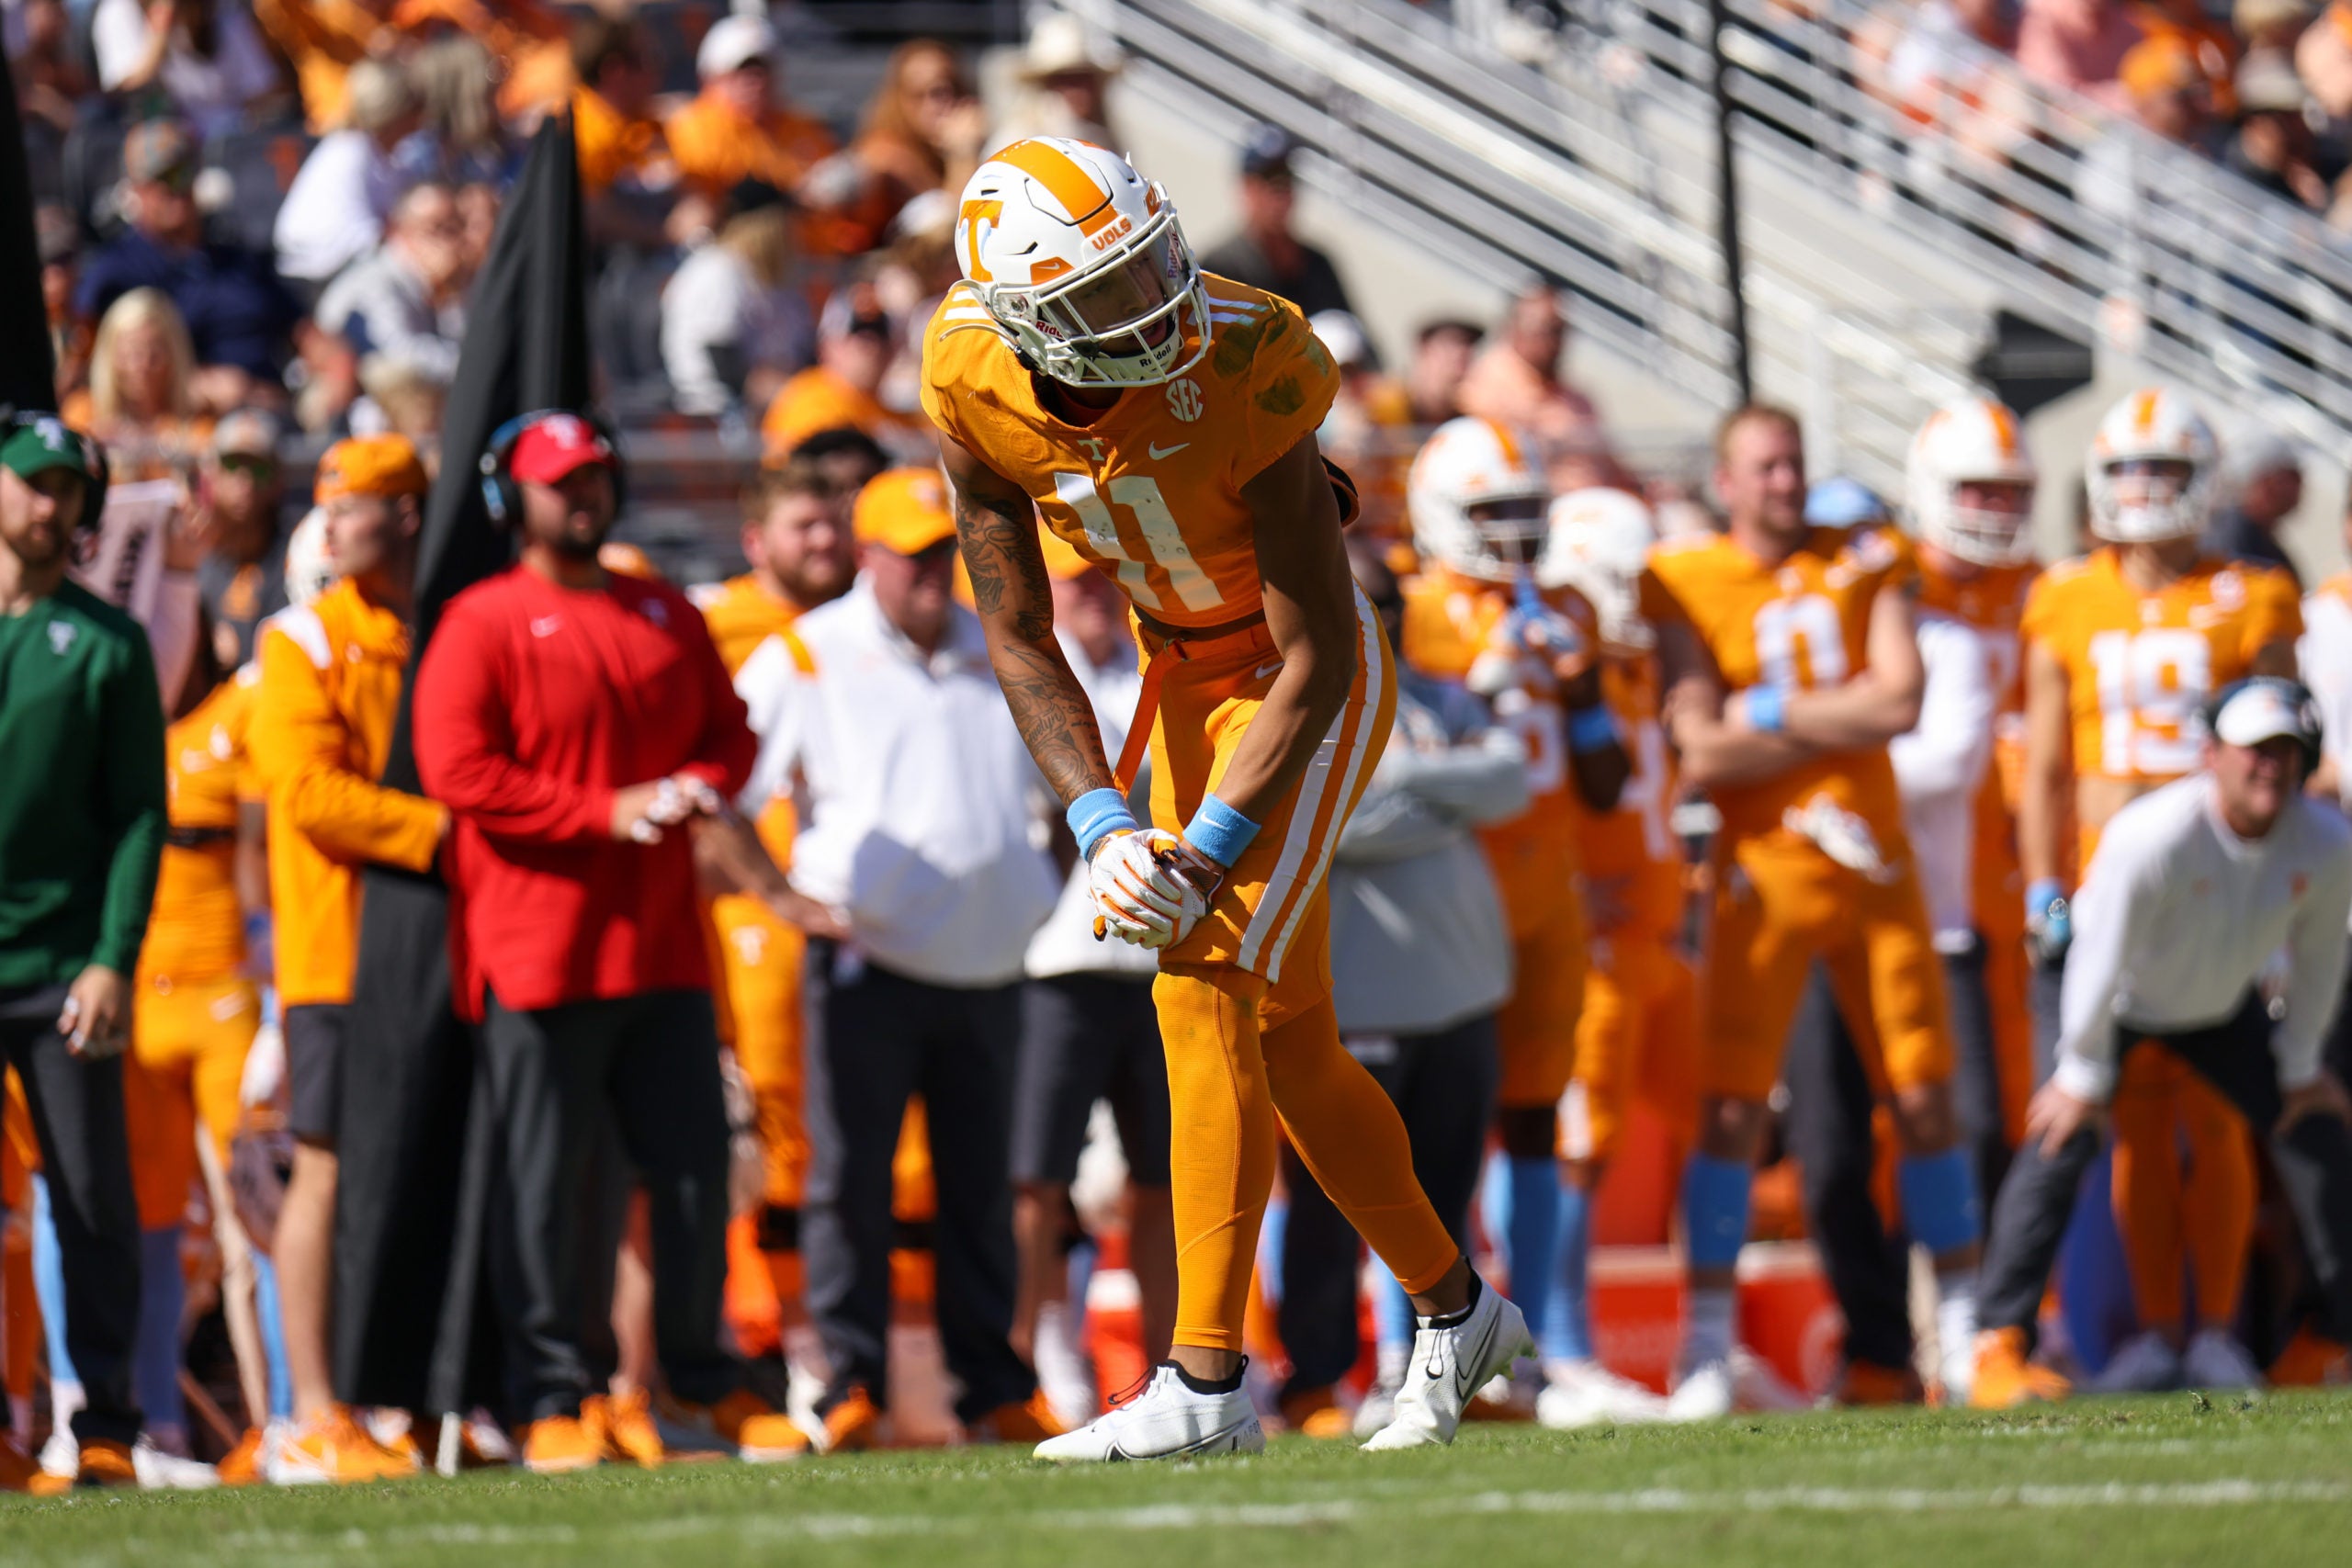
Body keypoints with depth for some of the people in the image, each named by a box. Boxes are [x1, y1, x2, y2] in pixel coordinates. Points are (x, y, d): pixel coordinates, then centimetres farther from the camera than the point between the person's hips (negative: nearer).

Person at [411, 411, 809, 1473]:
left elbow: (728, 729, 21)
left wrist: (699, 786, -4)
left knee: (694, 1165, 8)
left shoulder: (666, 618, 16)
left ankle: (702, 1381, 19)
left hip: (662, 941, 6)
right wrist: (604, 812, -17)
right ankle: (553, 1399, 2)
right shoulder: (483, 625, -3)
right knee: (544, 1182, -3)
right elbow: (455, 769, -12)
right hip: (536, 952, -6)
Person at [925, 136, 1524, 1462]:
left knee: (1205, 985, -19)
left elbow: (1315, 656, -25)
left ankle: (1208, 1381, -19)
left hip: (1306, 687, -6)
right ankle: (1454, 1310, 29)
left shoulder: (1243, 369, -31)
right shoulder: (976, 387, -17)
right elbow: (1019, 642, -7)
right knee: (1288, 1037, 11)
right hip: (1184, 678, 6)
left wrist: (1218, 848, -30)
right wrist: (1100, 820, -19)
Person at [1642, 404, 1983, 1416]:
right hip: (1763, 869, -3)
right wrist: (1841, 722, -9)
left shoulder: (1867, 563, 6)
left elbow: (1902, 698, -9)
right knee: (1731, 1109, -9)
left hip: (1875, 866, 3)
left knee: (1924, 1100, 4)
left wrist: (1773, 710, -10)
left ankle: (1964, 1326, 15)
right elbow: (1702, 753, -13)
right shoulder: (1685, 583, -2)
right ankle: (1708, 1343, -3)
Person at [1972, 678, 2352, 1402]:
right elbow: (2102, 957, -28)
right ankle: (2001, 1348, -22)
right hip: (2123, 999, -5)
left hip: (2222, 1007, 5)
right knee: (2062, 1142, -21)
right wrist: (2083, 1070, -19)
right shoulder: (2152, 836, -38)